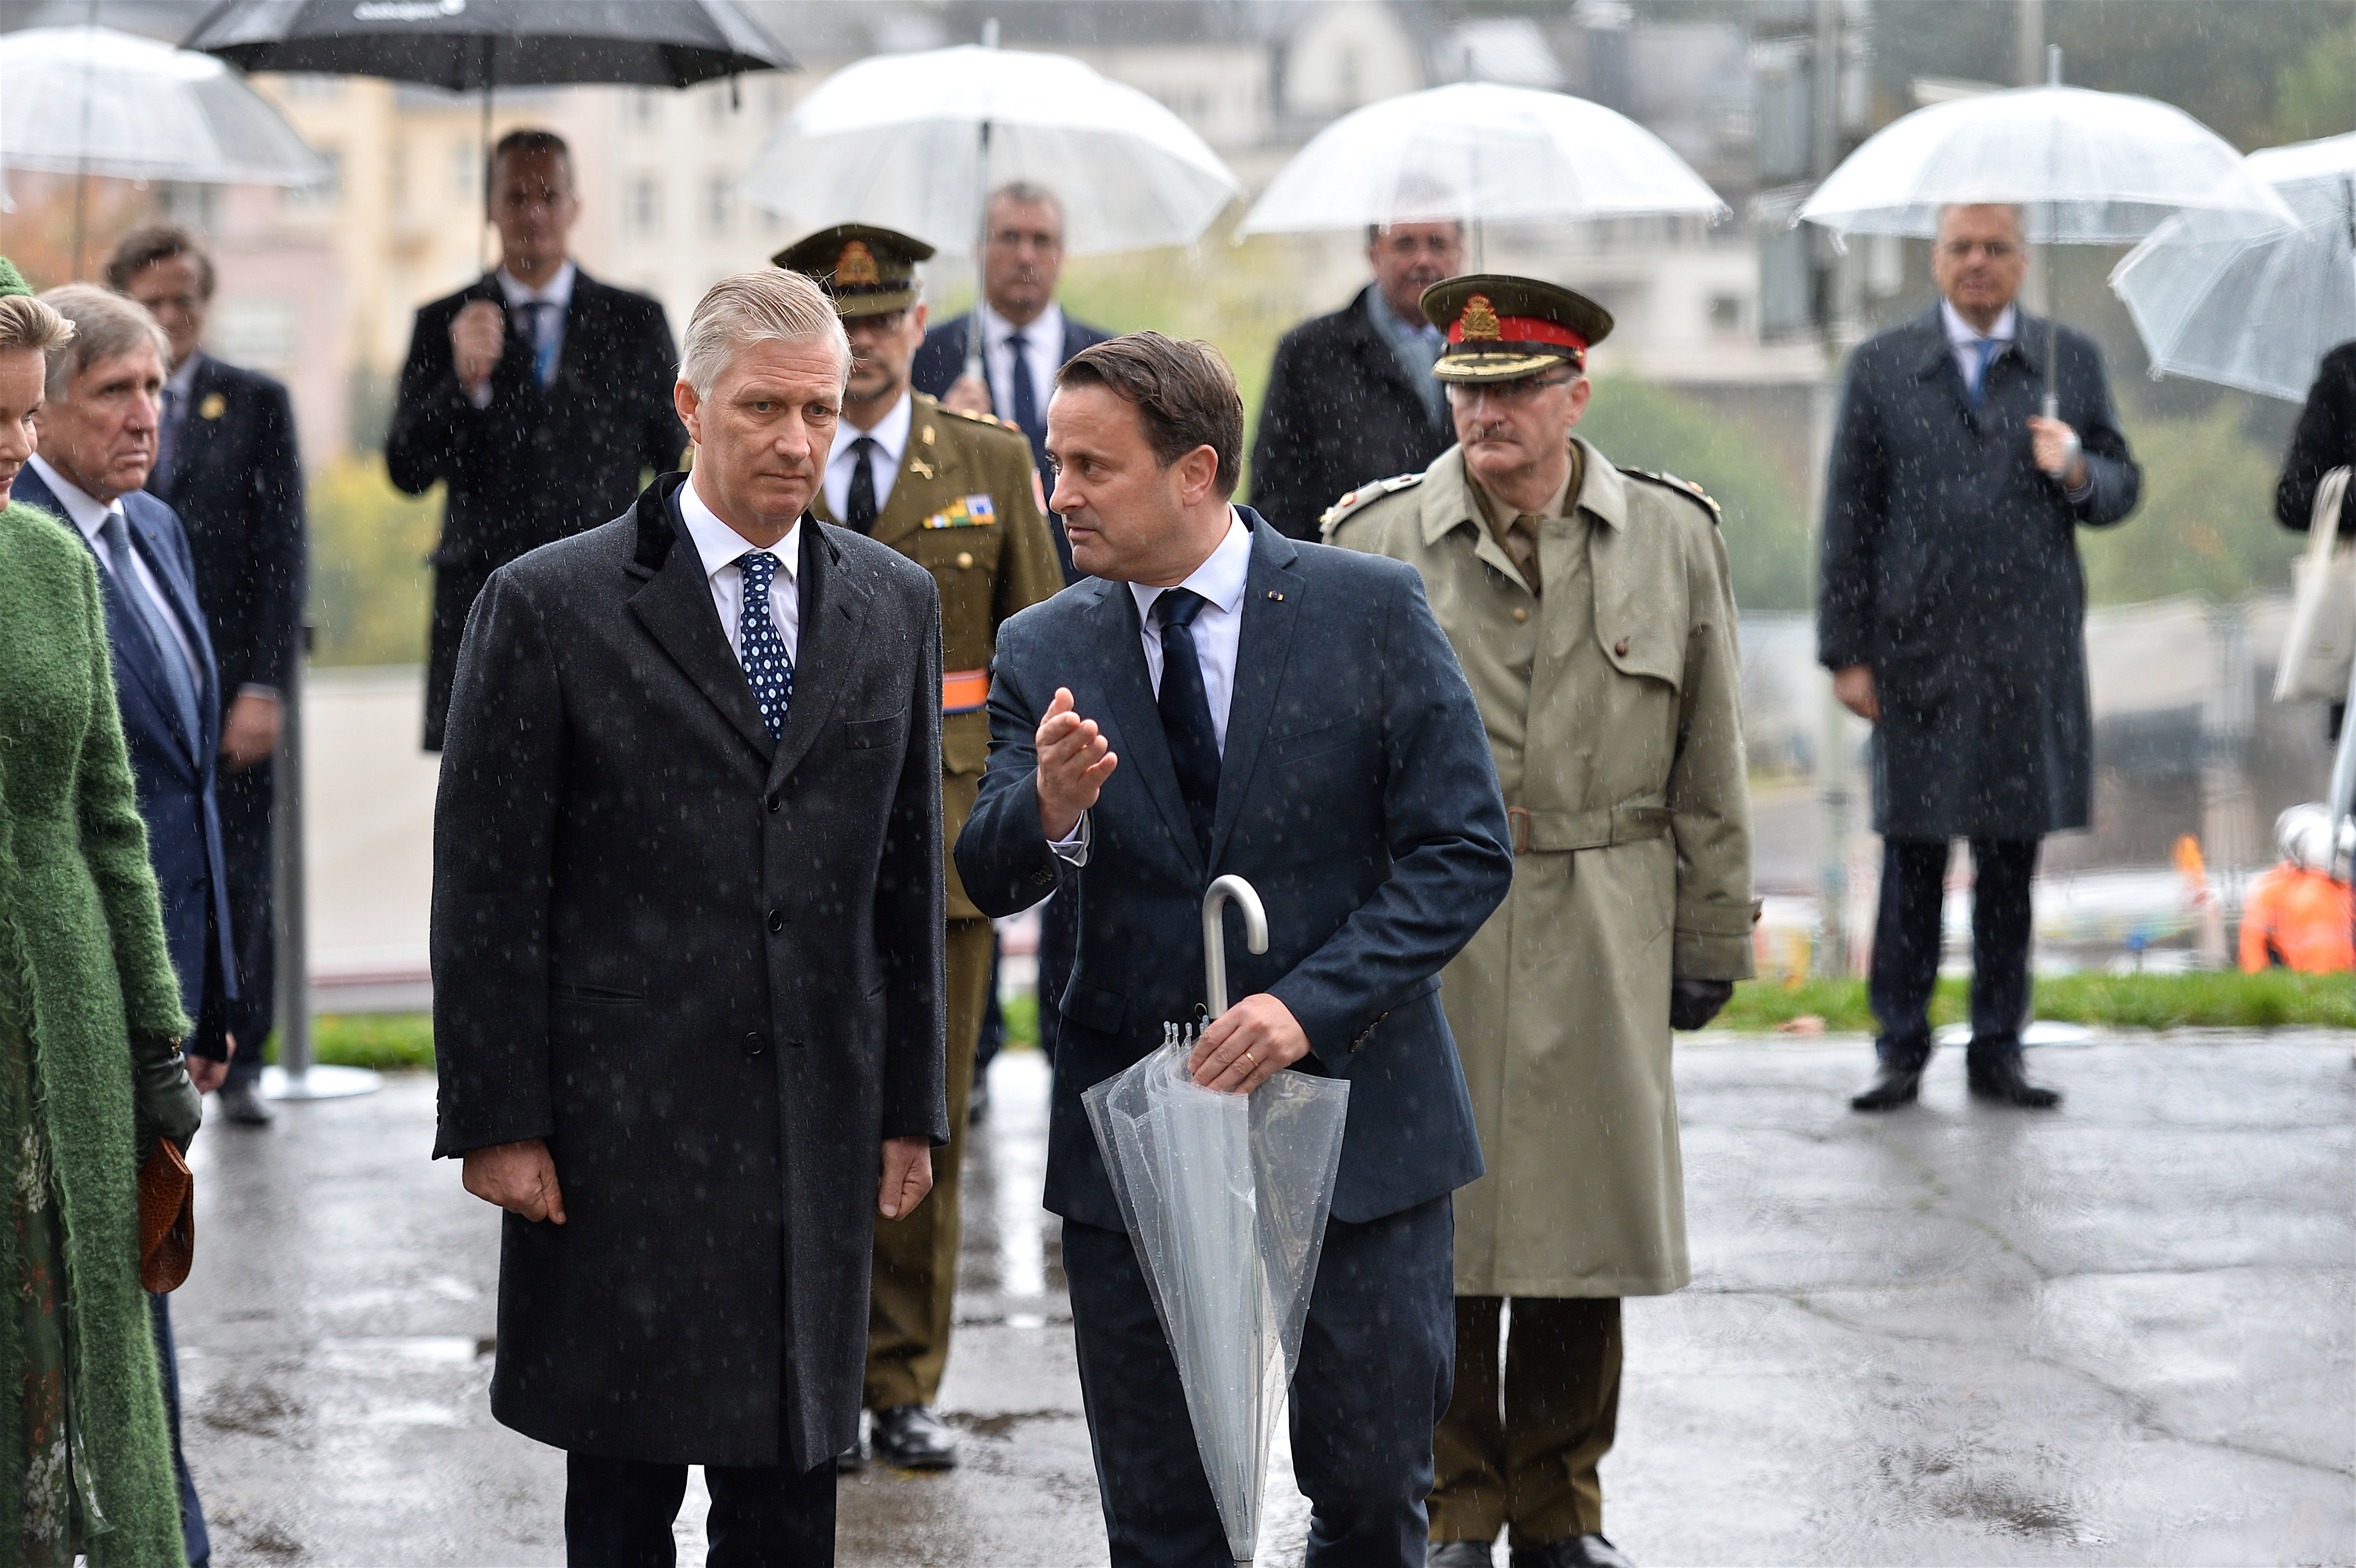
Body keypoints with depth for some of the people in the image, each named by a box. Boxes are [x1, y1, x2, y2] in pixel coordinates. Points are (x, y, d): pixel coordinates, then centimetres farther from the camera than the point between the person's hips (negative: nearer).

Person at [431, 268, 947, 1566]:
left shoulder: (896, 605, 10)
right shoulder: (550, 605, -4)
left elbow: (910, 869, 12)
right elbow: (485, 887, -4)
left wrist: (911, 1105, 10)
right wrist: (498, 1122, -7)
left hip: (818, 1127, 4)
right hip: (620, 1132, -3)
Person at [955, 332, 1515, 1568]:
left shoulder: (1371, 611, -5)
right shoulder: (1044, 653, 4)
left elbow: (1464, 852, -8)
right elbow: (989, 882, -3)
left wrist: (1310, 1005, -19)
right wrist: (1051, 810, -26)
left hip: (1354, 1118, -2)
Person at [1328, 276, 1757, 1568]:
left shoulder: (1673, 539, 4)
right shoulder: (1373, 543, 1)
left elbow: (1709, 766, 9)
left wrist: (1712, 941, 7)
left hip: (1601, 943, 1)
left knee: (1586, 1219, 6)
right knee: (1434, 1224, 1)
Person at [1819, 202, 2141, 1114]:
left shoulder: (2071, 362, 10)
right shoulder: (1882, 369, 7)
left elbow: (2122, 490, 13)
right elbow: (1849, 518, 5)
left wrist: (2078, 472, -11)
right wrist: (1846, 653, -1)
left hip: (2029, 654, 1)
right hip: (1918, 652, -1)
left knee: (2012, 859, 5)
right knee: (1912, 855, 1)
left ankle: (1998, 1052, 14)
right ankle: (1902, 1051, 10)